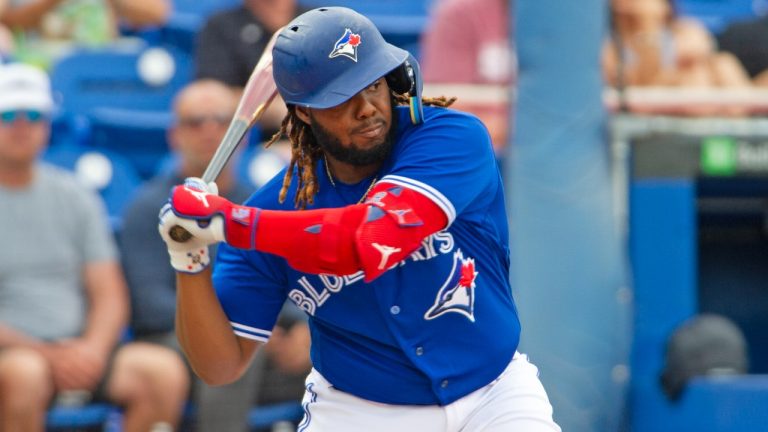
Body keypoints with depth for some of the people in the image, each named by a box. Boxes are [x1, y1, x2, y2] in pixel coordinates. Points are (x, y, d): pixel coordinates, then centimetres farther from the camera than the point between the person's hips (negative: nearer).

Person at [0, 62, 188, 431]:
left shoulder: (75, 197, 15)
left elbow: (110, 295, 11)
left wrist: (92, 349, -10)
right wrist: (43, 354, -18)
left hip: (79, 349, 4)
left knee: (164, 370, -22)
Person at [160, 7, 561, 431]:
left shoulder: (455, 137, -18)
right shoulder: (277, 206, -10)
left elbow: (372, 242, -34)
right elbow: (221, 366, -8)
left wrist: (226, 220, -30)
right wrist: (190, 261, -25)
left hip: (493, 396, -1)